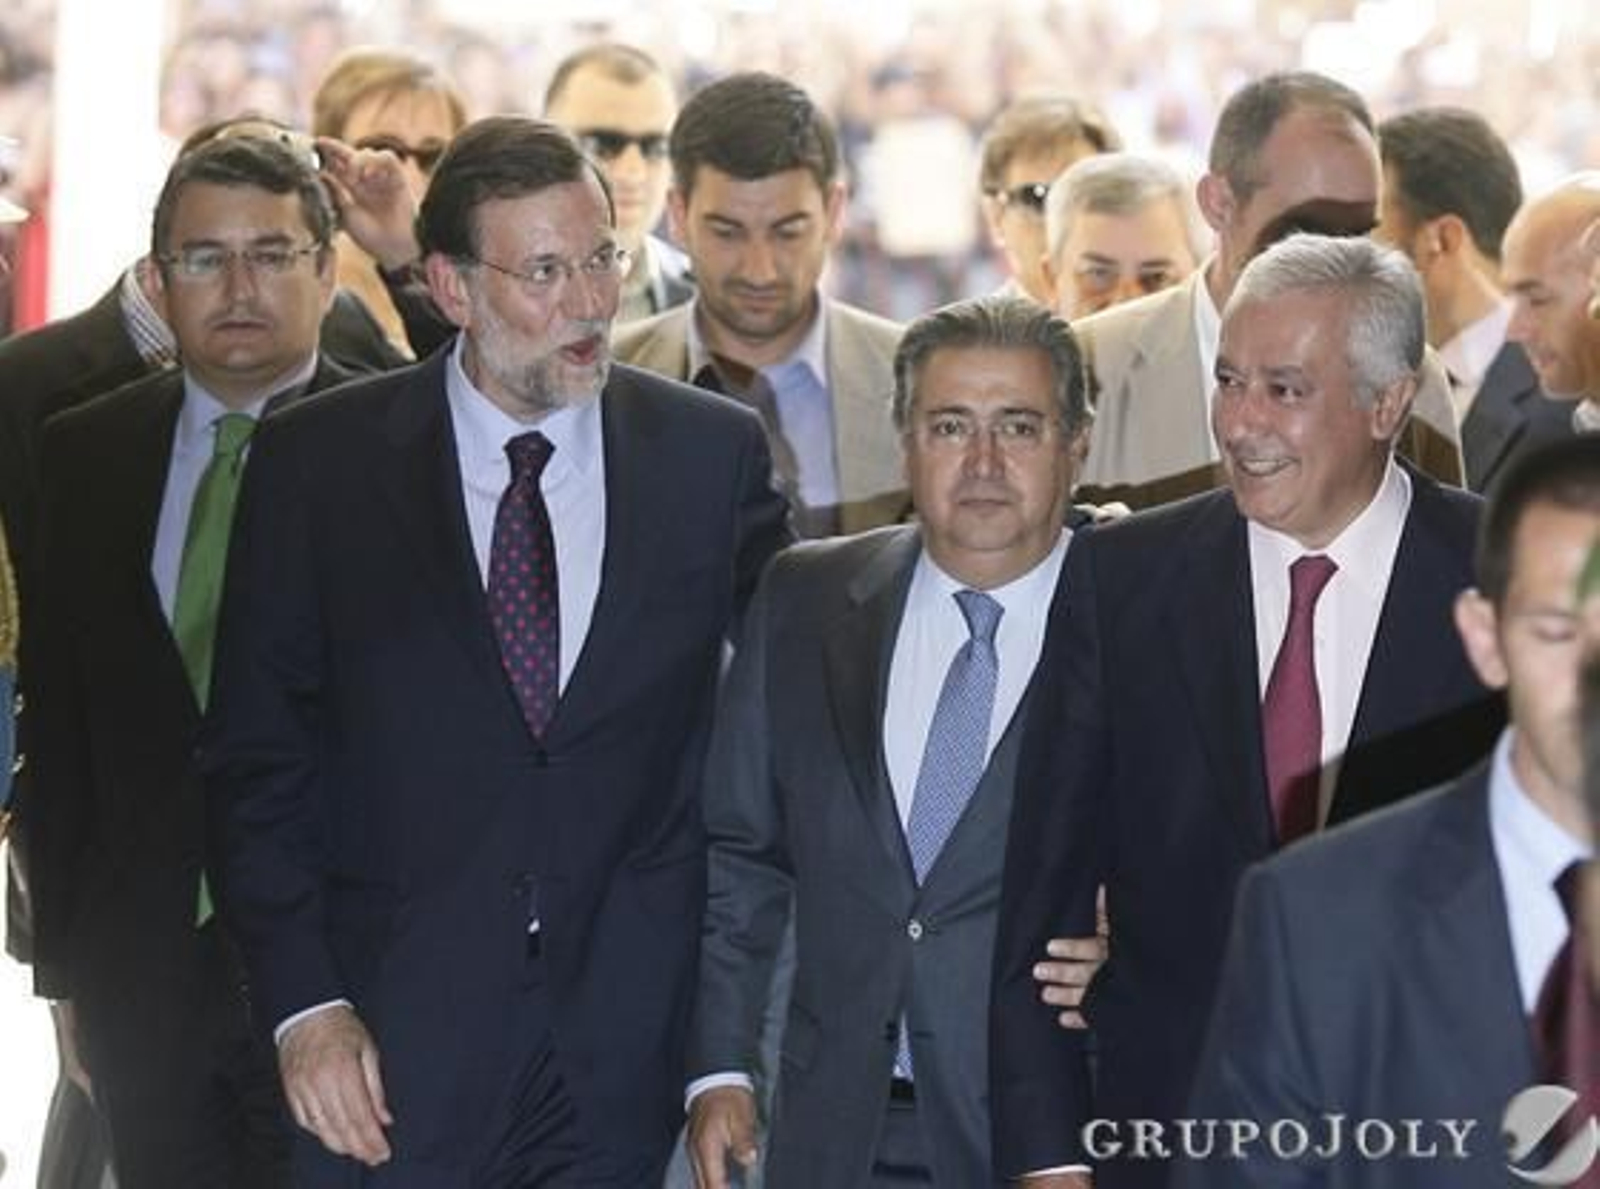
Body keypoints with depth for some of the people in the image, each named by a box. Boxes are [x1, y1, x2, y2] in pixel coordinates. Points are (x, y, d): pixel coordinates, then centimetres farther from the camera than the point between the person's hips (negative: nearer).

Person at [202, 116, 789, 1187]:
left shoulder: (714, 455, 4)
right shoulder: (319, 465, 1)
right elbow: (255, 765, 2)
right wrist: (304, 1005, -8)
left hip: (631, 1055, 1)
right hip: (393, 1056, -1)